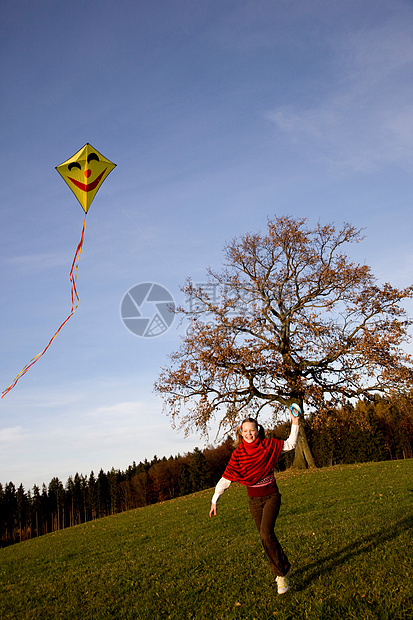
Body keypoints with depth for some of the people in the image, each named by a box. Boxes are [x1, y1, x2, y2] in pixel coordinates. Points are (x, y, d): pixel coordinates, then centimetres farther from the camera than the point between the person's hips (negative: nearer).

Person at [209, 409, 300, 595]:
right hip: (254, 500, 3)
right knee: (266, 537, 7)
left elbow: (291, 444, 3)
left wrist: (295, 423, -9)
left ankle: (281, 572, -2)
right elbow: (226, 478, -4)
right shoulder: (238, 454, -7)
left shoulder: (268, 445, -9)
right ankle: (283, 568, 28)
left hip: (271, 497, -2)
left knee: (266, 533, -19)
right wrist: (214, 500, -3)